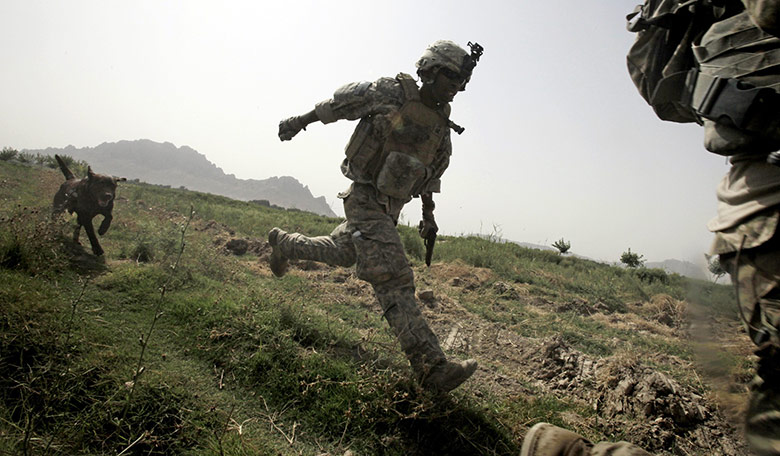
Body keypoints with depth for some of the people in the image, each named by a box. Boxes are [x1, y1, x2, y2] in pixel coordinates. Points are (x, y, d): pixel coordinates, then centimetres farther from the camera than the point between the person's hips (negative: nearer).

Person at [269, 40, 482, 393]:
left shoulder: (442, 128, 8)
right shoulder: (393, 93, -12)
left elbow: (430, 175, 20)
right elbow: (340, 101, -1)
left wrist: (428, 215, 22)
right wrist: (301, 121, 6)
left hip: (390, 208, 8)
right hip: (365, 200, -8)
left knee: (340, 253, 25)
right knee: (393, 279, -17)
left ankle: (284, 243, 51)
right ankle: (430, 366, -21)